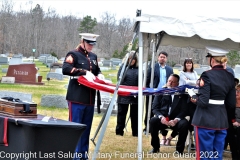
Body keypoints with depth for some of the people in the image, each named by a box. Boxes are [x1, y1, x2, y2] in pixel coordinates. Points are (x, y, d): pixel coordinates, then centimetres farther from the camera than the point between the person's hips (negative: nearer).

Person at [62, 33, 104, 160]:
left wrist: (99, 75, 5)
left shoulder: (93, 57, 17)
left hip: (90, 98, 7)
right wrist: (85, 72, -27)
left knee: (86, 128, 11)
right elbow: (65, 68, -21)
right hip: (77, 97, -7)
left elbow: (97, 70, 29)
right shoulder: (73, 54, -5)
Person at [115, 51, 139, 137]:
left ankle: (135, 132, 19)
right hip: (124, 95, -2)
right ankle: (119, 132, 13)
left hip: (135, 96, 2)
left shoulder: (138, 69, 6)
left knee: (134, 114, 10)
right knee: (121, 113, 5)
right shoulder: (123, 67, 0)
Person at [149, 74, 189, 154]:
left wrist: (176, 120, -21)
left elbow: (184, 110, -3)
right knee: (153, 120, -30)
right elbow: (155, 108, 3)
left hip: (176, 120, -1)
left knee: (184, 124, -32)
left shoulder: (182, 94, 7)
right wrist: (161, 117, -18)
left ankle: (179, 149, -13)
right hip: (162, 119, 1)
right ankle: (155, 147, -11)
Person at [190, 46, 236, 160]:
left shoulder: (207, 75, -14)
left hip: (206, 120, -6)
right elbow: (232, 104, 8)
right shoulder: (230, 77, 6)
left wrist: (194, 98, 1)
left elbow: (203, 102, -19)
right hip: (222, 120, 6)